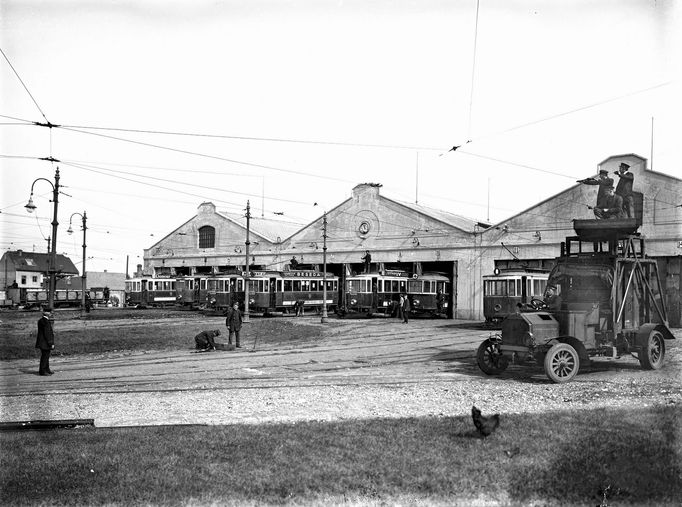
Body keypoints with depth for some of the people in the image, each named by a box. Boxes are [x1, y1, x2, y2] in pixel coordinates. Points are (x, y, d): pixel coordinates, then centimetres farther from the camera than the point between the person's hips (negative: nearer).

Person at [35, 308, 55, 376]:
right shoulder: (45, 321, -20)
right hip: (45, 343, -11)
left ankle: (47, 369, 28)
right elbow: (47, 334, -22)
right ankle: (42, 371, 2)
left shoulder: (41, 320, 12)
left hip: (43, 342, 11)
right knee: (45, 356, -3)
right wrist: (51, 343, -20)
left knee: (46, 356, 18)